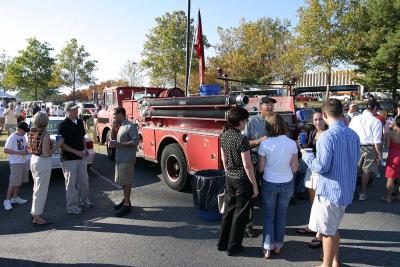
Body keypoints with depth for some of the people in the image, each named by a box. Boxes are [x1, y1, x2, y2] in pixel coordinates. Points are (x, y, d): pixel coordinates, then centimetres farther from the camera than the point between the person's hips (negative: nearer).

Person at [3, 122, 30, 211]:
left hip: (23, 162, 8)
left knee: (19, 181, 15)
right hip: (15, 163, -8)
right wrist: (19, 153, -20)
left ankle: (15, 198, 27)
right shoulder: (12, 138, -13)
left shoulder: (23, 137, 10)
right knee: (13, 183, -7)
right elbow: (5, 150, -15)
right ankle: (7, 200, 2)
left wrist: (26, 151, 0)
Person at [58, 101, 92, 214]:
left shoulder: (80, 122, 8)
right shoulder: (64, 125, -12)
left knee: (84, 181, 16)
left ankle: (84, 200, 34)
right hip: (69, 159, -6)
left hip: (81, 157, 7)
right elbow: (61, 144, -14)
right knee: (71, 183, 3)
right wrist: (76, 152, -18)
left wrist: (85, 149, 4)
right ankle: (71, 206, 15)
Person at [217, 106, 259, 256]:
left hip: (229, 178, 7)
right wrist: (255, 186, -10)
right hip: (242, 179, -7)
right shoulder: (242, 139, -21)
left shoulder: (224, 136, 2)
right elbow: (247, 165, -19)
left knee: (228, 210, 19)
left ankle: (222, 243, 31)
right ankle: (233, 247, 22)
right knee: (240, 214, 9)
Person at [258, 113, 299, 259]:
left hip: (269, 184, -2)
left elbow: (260, 168, -9)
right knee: (281, 215, 18)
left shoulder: (265, 144, -15)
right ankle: (278, 246, 31)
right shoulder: (292, 143, -9)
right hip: (286, 184, 2)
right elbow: (294, 168, -5)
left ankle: (268, 248, 20)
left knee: (268, 216, 13)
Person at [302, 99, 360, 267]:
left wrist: (306, 155, -7)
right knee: (333, 228, 24)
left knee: (327, 231, 8)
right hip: (347, 190, 8)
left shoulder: (327, 136, -21)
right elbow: (355, 160, 15)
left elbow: (321, 167, -22)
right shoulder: (353, 135, 4)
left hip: (330, 190, -8)